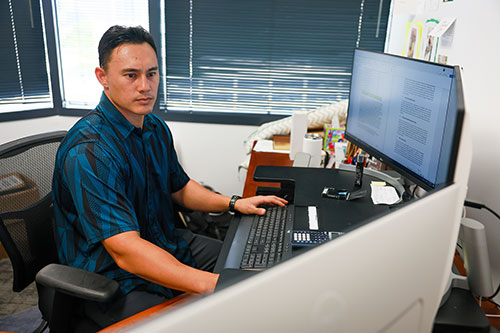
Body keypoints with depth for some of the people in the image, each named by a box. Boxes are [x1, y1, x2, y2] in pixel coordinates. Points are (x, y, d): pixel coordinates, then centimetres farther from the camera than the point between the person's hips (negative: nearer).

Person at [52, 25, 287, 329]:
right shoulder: (88, 152, -27)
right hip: (113, 280, -8)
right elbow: (126, 251, -34)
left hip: (166, 246, 8)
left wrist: (234, 203, 2)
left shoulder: (156, 127, 3)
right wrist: (214, 285, -42)